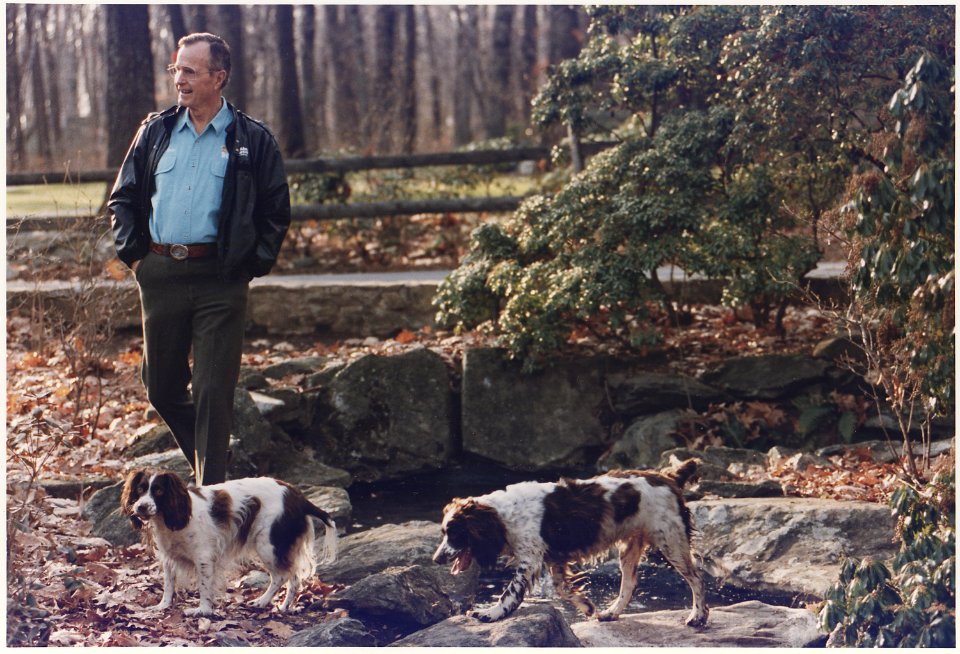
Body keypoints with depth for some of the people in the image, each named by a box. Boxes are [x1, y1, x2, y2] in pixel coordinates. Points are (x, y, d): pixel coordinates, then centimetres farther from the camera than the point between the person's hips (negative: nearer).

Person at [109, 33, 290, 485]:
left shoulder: (252, 140, 1)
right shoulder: (155, 131, 10)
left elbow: (276, 212, 4)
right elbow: (122, 198, 17)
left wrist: (252, 267, -2)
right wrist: (133, 254, 6)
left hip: (220, 281, -4)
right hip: (160, 275, 4)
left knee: (213, 391, -4)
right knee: (160, 386, 11)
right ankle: (204, 459, 35)